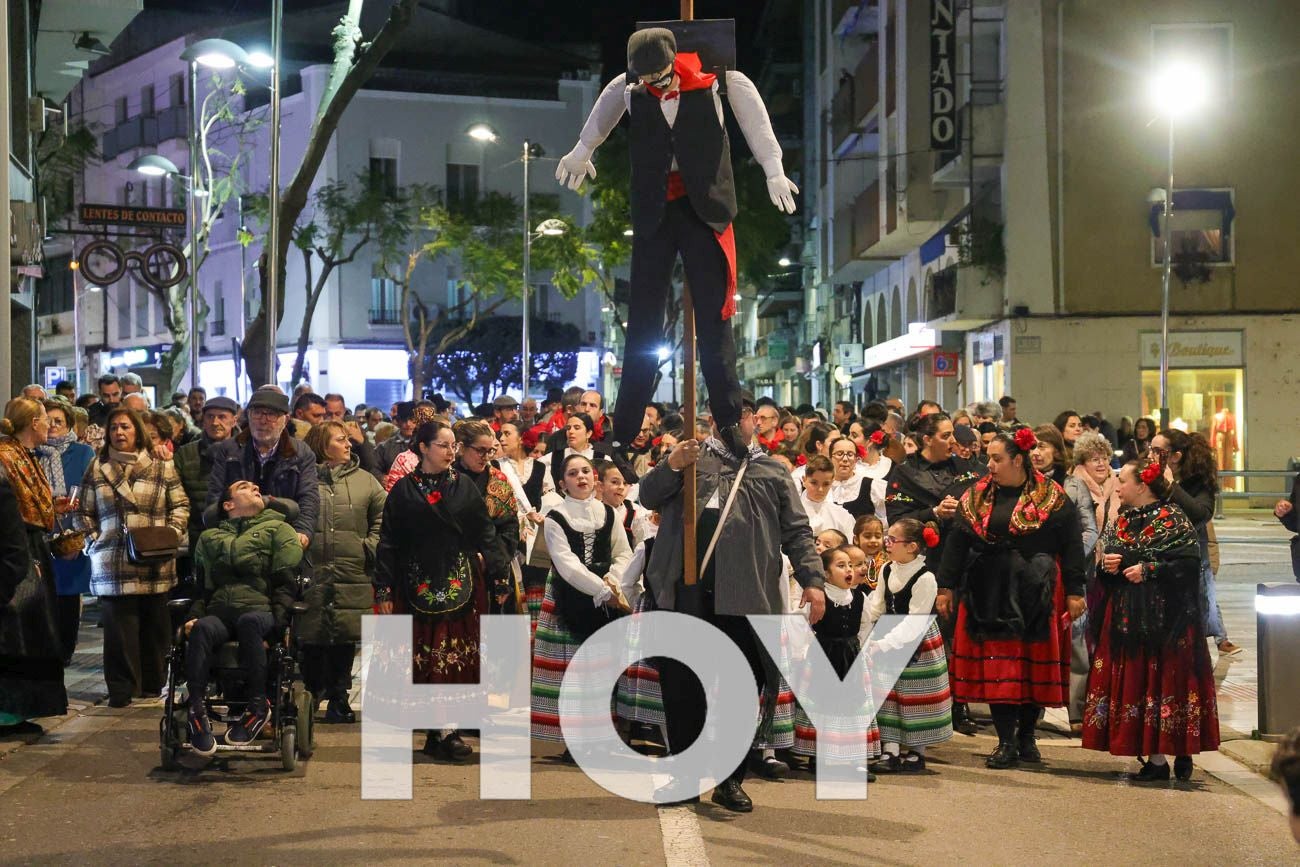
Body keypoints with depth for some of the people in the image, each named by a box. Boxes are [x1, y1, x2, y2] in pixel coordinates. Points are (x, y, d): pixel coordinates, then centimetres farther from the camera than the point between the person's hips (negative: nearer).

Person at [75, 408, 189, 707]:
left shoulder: (162, 466, 9)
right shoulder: (97, 468, 11)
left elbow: (180, 505, 10)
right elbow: (86, 512, 14)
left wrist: (173, 532, -5)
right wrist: (89, 540, 1)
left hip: (155, 565, 0)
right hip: (113, 564, 0)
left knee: (155, 625, 6)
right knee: (119, 627, -2)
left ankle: (152, 684, 18)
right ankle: (121, 689, 6)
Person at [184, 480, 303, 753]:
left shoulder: (278, 529, 18)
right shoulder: (209, 538, 28)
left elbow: (286, 582, 6)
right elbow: (200, 585, 22)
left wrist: (275, 622, -9)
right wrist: (194, 616, 1)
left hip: (259, 611, -2)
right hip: (219, 612, 2)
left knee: (249, 622, -39)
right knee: (202, 629, -35)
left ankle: (258, 707, -29)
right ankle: (197, 712, -32)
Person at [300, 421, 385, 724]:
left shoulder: (365, 480, 12)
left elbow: (383, 515, 11)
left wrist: (372, 545, 0)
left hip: (352, 573, 2)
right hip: (311, 571, -2)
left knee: (345, 637, 4)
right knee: (311, 637, 2)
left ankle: (338, 698, 14)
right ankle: (310, 695, 16)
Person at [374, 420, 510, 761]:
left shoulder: (464, 487, 8)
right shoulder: (403, 490, 3)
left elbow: (485, 533, 5)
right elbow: (388, 542, 2)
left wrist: (500, 566, -9)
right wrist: (383, 591, -2)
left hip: (459, 585, 1)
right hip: (416, 587, -1)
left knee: (456, 655, -2)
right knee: (423, 654, -3)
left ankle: (447, 731, 3)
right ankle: (440, 730, 3)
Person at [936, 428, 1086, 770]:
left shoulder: (1051, 498, -2)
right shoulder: (977, 496, 8)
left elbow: (1071, 546, -3)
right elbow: (956, 542, 10)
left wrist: (1074, 592, -7)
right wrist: (946, 587, 7)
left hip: (1035, 597, -2)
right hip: (989, 596, 2)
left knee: (1035, 664, 3)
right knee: (996, 665, -1)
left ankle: (1027, 735, 18)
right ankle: (1006, 741, 3)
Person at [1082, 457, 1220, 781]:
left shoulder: (1172, 520, -7)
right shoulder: (1122, 522, 14)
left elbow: (1189, 564, -16)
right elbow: (1105, 563, 21)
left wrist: (1148, 570, -19)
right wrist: (1107, 565, -1)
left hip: (1164, 617, -7)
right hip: (1125, 616, 7)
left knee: (1165, 679, -6)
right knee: (1135, 681, 4)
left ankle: (1183, 753, 4)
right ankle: (1156, 758, 11)